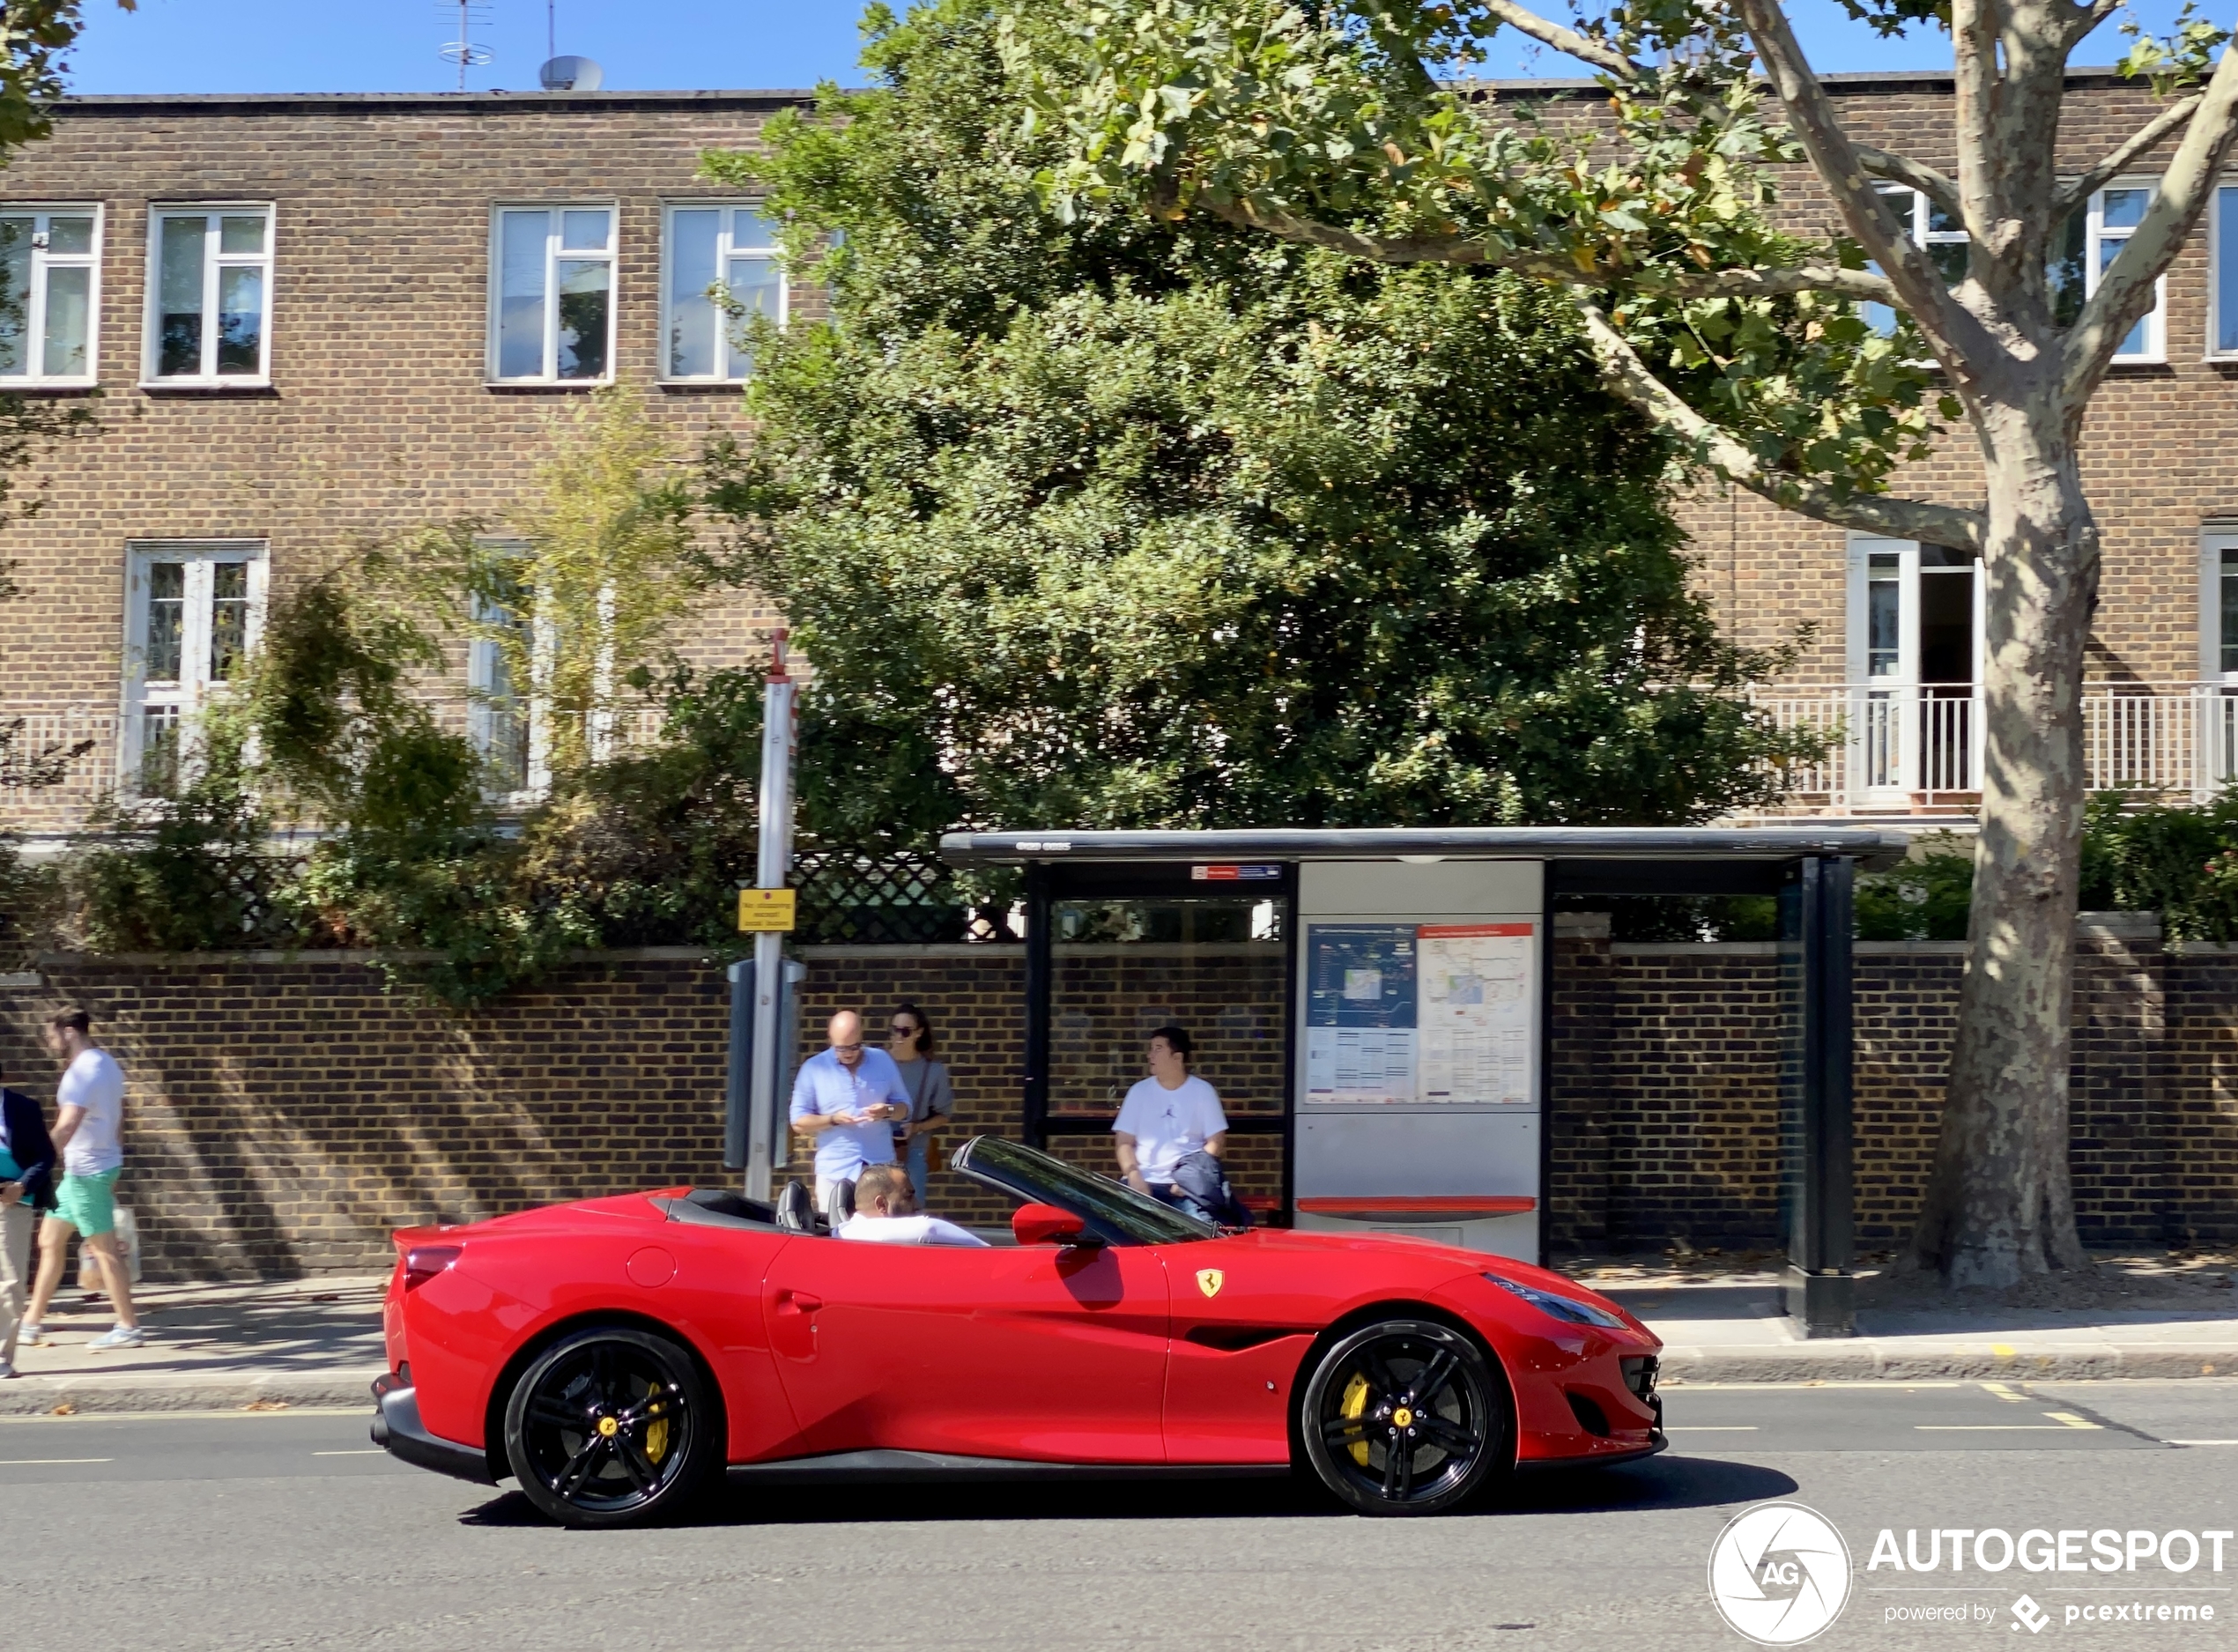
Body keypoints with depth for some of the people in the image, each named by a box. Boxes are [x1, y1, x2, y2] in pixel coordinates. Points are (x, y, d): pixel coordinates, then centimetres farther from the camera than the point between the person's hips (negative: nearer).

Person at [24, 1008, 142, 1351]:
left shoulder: (82, 1070, -19)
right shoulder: (104, 1062, 12)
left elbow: (66, 1126, -29)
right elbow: (116, 1118, 18)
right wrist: (113, 1169, 24)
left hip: (86, 1170, -10)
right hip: (87, 1168, 10)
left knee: (103, 1248, -3)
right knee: (50, 1239, 15)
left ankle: (129, 1327, 3)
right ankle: (33, 1321, 21)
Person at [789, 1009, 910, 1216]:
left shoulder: (883, 1061, 6)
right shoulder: (813, 1068, 0)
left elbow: (904, 1105, 11)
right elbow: (799, 1121, -1)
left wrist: (888, 1111, -12)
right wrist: (833, 1119, -17)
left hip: (880, 1168, 1)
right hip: (834, 1172, -1)